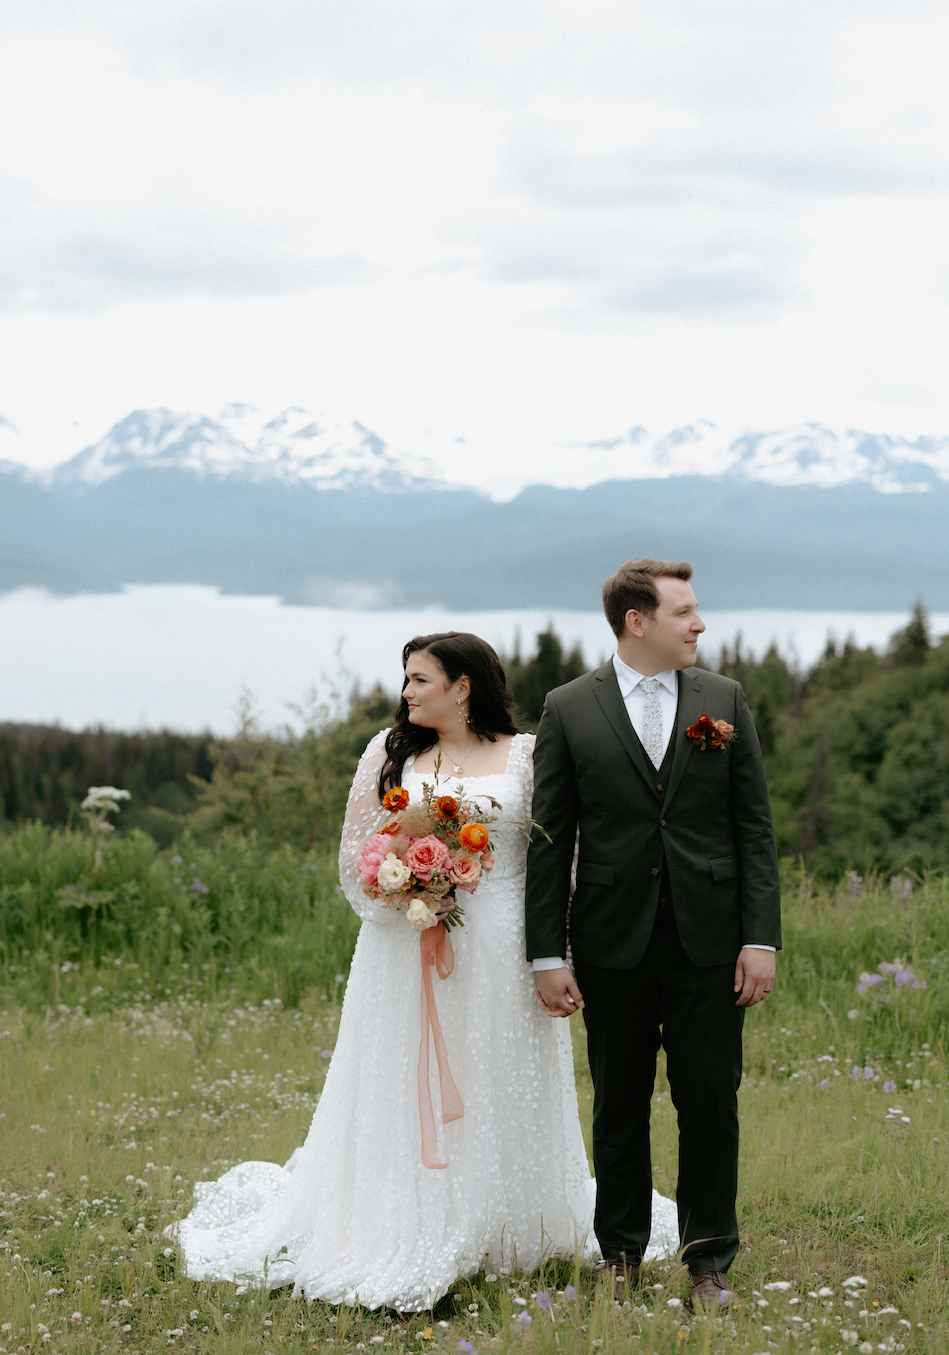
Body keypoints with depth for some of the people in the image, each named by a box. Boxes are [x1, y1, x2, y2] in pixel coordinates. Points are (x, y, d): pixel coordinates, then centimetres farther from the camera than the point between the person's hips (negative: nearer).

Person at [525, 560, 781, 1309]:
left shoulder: (725, 700, 5)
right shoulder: (568, 709, 0)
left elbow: (755, 826, 4)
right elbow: (550, 839, 1)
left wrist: (761, 938, -4)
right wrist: (547, 954, -4)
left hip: (709, 941, 1)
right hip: (614, 944, -1)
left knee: (712, 1104, 3)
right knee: (619, 1107, 9)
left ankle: (710, 1261, 15)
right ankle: (622, 1256, 23)